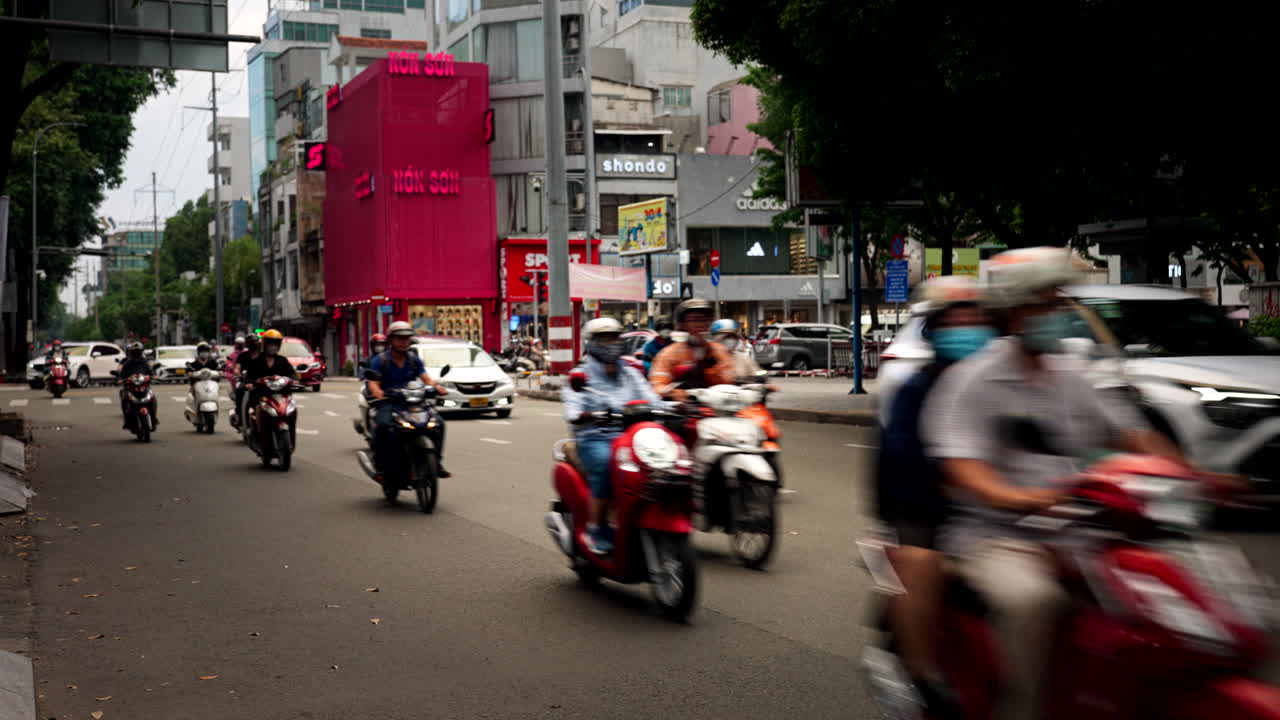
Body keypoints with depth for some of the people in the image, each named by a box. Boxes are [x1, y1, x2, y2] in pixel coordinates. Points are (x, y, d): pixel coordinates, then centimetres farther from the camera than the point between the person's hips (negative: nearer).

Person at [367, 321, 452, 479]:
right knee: (382, 425, -36)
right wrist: (377, 391, -33)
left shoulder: (414, 359, 14)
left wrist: (436, 386, -20)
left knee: (438, 423, -17)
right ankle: (380, 463, -24)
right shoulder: (379, 361, 3)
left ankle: (436, 462, -7)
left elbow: (426, 378, 3)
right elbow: (373, 383, -9)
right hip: (388, 403, -4)